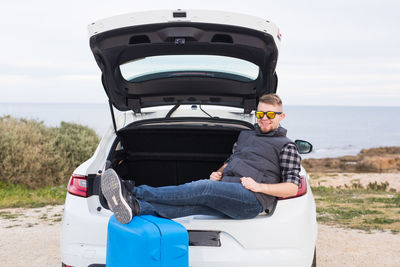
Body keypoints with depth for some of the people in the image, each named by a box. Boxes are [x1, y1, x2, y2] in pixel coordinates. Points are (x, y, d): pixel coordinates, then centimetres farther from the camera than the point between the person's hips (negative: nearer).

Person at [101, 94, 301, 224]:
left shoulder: (286, 146, 10)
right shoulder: (245, 136, 30)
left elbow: (293, 188, 3)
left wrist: (260, 187, -10)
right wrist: (218, 173, 13)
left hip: (251, 199, -6)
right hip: (225, 193, 6)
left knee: (202, 188, -32)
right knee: (188, 204, -24)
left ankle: (134, 191, -41)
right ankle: (134, 207, -50)